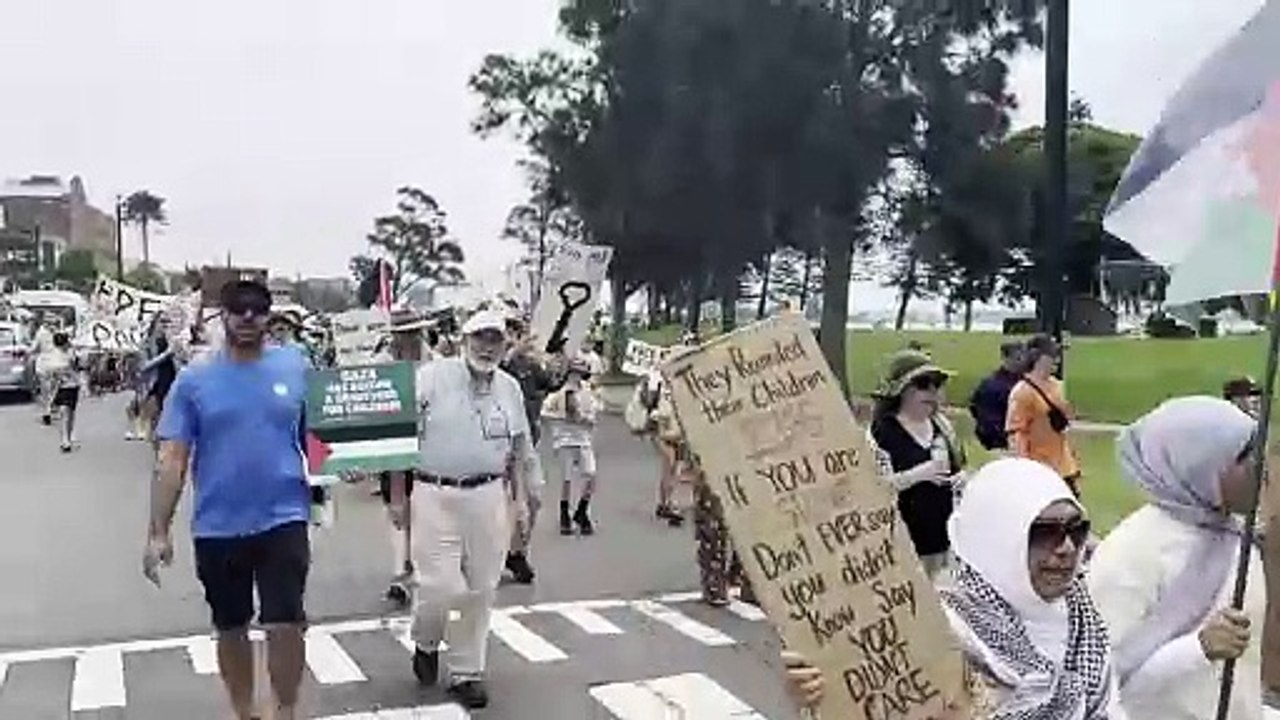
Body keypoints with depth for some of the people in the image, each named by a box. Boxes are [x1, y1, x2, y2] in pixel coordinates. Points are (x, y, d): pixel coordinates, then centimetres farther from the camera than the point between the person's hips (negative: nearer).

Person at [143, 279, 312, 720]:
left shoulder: (296, 369, 0)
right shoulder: (194, 380, -2)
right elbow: (173, 460, -3)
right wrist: (159, 532, -7)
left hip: (283, 520, -1)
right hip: (218, 527, 1)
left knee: (285, 624, -5)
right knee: (231, 629, 15)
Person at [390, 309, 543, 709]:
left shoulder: (510, 388, 9)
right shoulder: (431, 377, -5)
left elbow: (521, 451, 18)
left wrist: (527, 502, 17)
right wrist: (398, 493, -13)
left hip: (488, 496, 4)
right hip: (435, 495, -4)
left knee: (479, 590, 8)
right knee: (442, 586, -8)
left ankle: (465, 672, 23)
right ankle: (425, 643, 25)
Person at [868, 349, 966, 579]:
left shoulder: (942, 426, 12)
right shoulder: (883, 431, -9)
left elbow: (959, 467, 24)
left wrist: (962, 477, 1)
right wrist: (917, 475, -22)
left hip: (944, 535, 6)